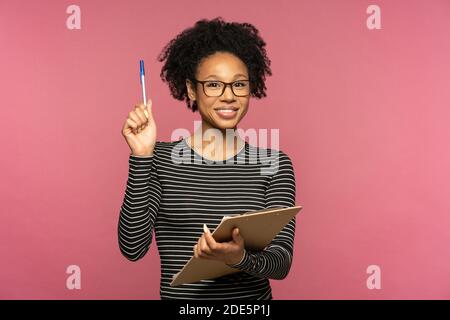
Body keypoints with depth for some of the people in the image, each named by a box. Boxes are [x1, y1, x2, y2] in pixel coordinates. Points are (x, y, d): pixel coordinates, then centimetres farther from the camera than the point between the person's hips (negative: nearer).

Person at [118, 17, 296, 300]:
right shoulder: (161, 158, 0)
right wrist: (141, 157, -14)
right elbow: (132, 248, -8)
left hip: (253, 295, 0)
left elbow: (282, 262, -5)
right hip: (178, 295, 0)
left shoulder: (273, 163, -1)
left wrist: (239, 258, -24)